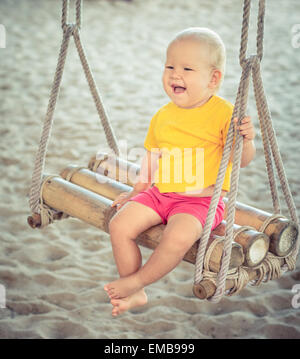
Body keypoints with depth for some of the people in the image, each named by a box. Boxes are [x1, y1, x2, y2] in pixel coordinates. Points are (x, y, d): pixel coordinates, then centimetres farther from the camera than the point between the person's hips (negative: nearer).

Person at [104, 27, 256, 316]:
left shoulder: (224, 113, -9)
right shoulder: (162, 117, 9)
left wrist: (246, 140, -33)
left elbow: (242, 160, -12)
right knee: (119, 225, -11)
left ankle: (137, 280, -6)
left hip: (200, 200, -6)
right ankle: (135, 293, 5)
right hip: (158, 194, 6)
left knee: (178, 237, -33)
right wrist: (137, 191, 24)